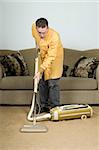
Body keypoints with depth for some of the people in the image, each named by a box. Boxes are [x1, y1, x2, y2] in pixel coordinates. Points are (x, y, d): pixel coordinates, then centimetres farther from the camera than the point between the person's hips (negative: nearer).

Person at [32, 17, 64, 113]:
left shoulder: (54, 37, -37)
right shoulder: (34, 27, -20)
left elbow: (50, 57, -39)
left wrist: (40, 71, -44)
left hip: (54, 59, -6)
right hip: (42, 57, 6)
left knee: (52, 83, -8)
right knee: (42, 83, 9)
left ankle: (54, 108, 3)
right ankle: (44, 106, 21)